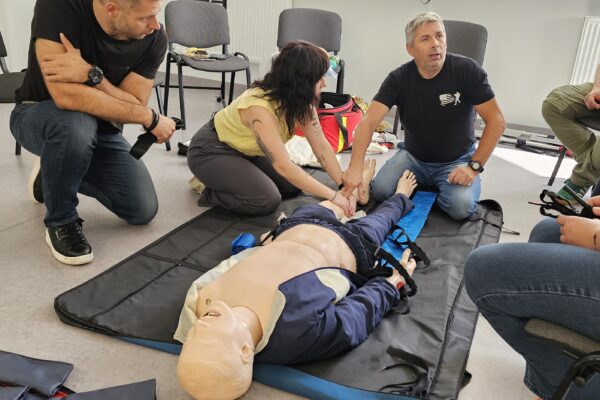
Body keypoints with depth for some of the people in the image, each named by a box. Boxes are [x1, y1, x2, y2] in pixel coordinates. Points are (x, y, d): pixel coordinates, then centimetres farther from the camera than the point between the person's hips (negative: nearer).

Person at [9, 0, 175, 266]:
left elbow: (134, 107, -19)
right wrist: (150, 117, -32)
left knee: (143, 211, -9)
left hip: (101, 127, 4)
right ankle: (60, 222, -11)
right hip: (39, 117, -3)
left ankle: (55, 174, 18)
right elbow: (66, 96, -36)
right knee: (76, 123, -40)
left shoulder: (154, 37, -19)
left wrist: (91, 75, -37)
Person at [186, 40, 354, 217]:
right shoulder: (259, 107, -37)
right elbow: (284, 167, -38)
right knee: (267, 199, -24)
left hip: (244, 150, 8)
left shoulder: (301, 100, -14)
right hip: (210, 151, -8)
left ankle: (232, 178, 14)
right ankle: (208, 189, -1)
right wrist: (333, 196, -35)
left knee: (293, 186, 0)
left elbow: (321, 145, -12)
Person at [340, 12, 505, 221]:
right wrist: (355, 167, -37)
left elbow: (496, 121, -13)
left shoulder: (467, 70, -16)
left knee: (461, 207, -27)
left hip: (457, 160, -1)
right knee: (380, 191, -21)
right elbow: (368, 122, -22)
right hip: (413, 157, 2)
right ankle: (422, 188, 11)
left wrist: (474, 166, -20)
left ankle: (432, 191, 8)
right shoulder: (398, 79, -12)